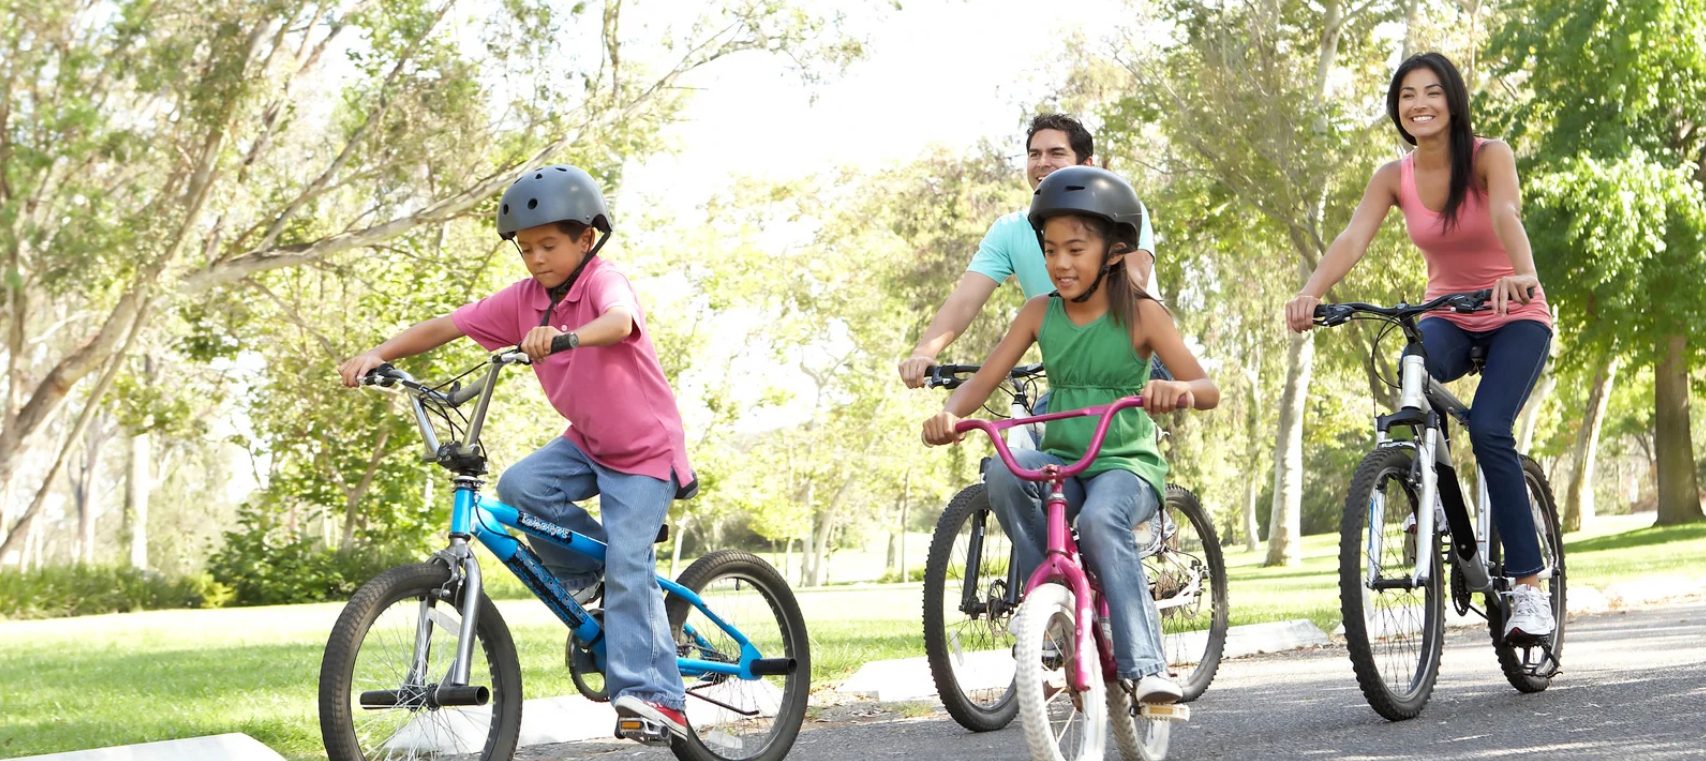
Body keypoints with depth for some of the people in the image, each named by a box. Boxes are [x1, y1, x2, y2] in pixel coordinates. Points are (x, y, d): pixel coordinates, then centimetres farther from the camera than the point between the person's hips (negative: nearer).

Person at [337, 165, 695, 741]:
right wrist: (378, 354, -21)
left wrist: (567, 337, -67)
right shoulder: (523, 300, -4)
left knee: (627, 568, -18)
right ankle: (589, 570, 2)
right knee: (518, 487, -22)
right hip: (586, 441, 6)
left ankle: (657, 697, -15)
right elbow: (444, 327, -6)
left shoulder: (603, 282, -21)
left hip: (644, 450, -6)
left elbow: (620, 322, -46)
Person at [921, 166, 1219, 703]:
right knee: (1005, 474, -30)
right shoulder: (1040, 312, 5)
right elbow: (982, 381, 2)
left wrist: (1177, 389, -37)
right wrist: (948, 414, -21)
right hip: (1061, 460, 4)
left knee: (1101, 520, -37)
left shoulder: (1140, 314, -5)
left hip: (1127, 464, -4)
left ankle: (1143, 665, -32)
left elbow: (1208, 390, -12)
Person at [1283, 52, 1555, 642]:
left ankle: (1528, 584, -19)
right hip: (1448, 320, 3)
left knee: (1488, 430, -26)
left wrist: (1522, 275, -56)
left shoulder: (1489, 156, -14)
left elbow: (1506, 215, -35)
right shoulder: (1394, 178, -5)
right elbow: (1353, 238, -21)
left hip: (1515, 317, -3)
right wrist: (1311, 292, -41)